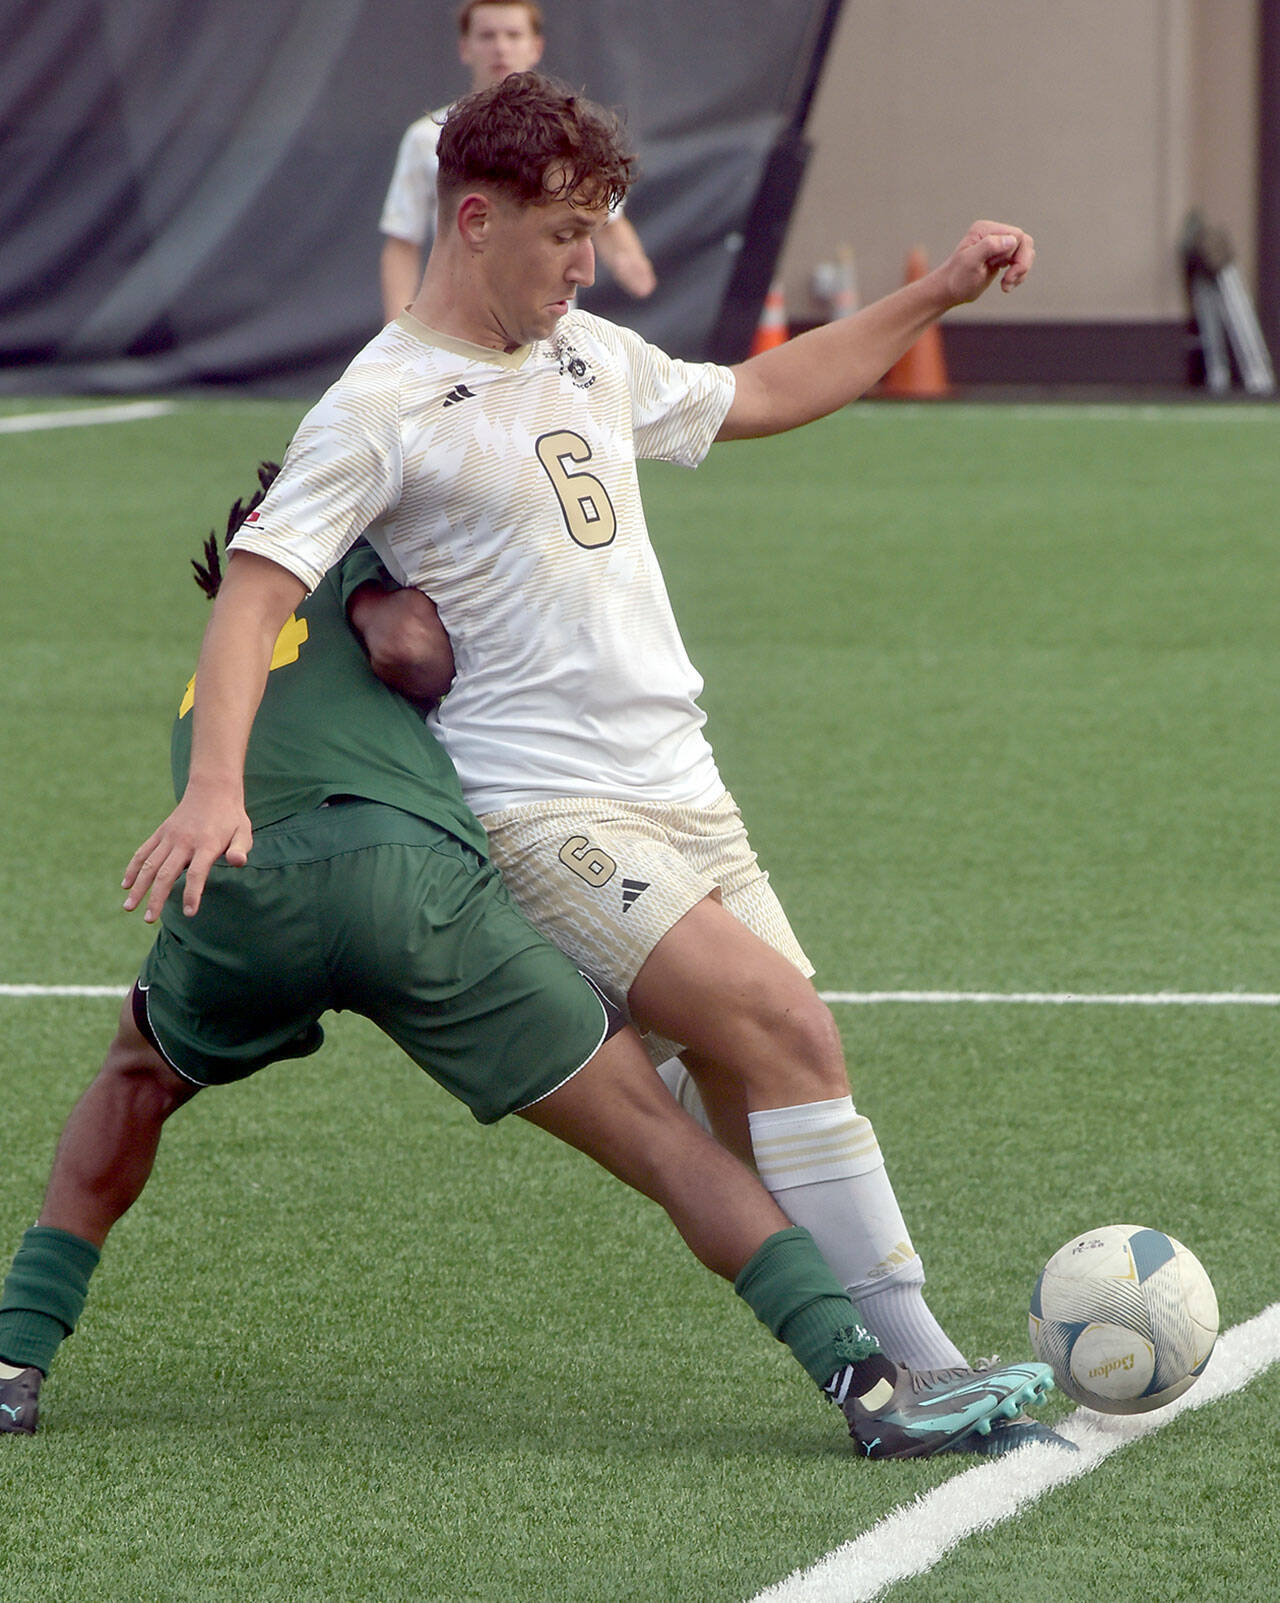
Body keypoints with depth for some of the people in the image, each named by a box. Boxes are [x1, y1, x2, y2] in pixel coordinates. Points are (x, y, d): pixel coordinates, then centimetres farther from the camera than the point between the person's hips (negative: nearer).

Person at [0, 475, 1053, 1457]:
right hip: (404, 865, -4)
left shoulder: (205, 694, 41)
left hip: (230, 892, 4)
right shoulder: (354, 562, 28)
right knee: (656, 1130, 3)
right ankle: (871, 1387, -7)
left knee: (137, 1079, 37)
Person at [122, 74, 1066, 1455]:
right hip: (547, 816, -8)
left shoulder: (590, 357, 16)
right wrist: (213, 789, -29)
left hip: (686, 796, 8)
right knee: (788, 1027, -21)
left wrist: (938, 294, 30)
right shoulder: (381, 409, -8)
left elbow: (760, 395, 33)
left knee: (764, 1098, -2)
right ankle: (917, 1368, -20)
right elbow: (255, 588, -15)